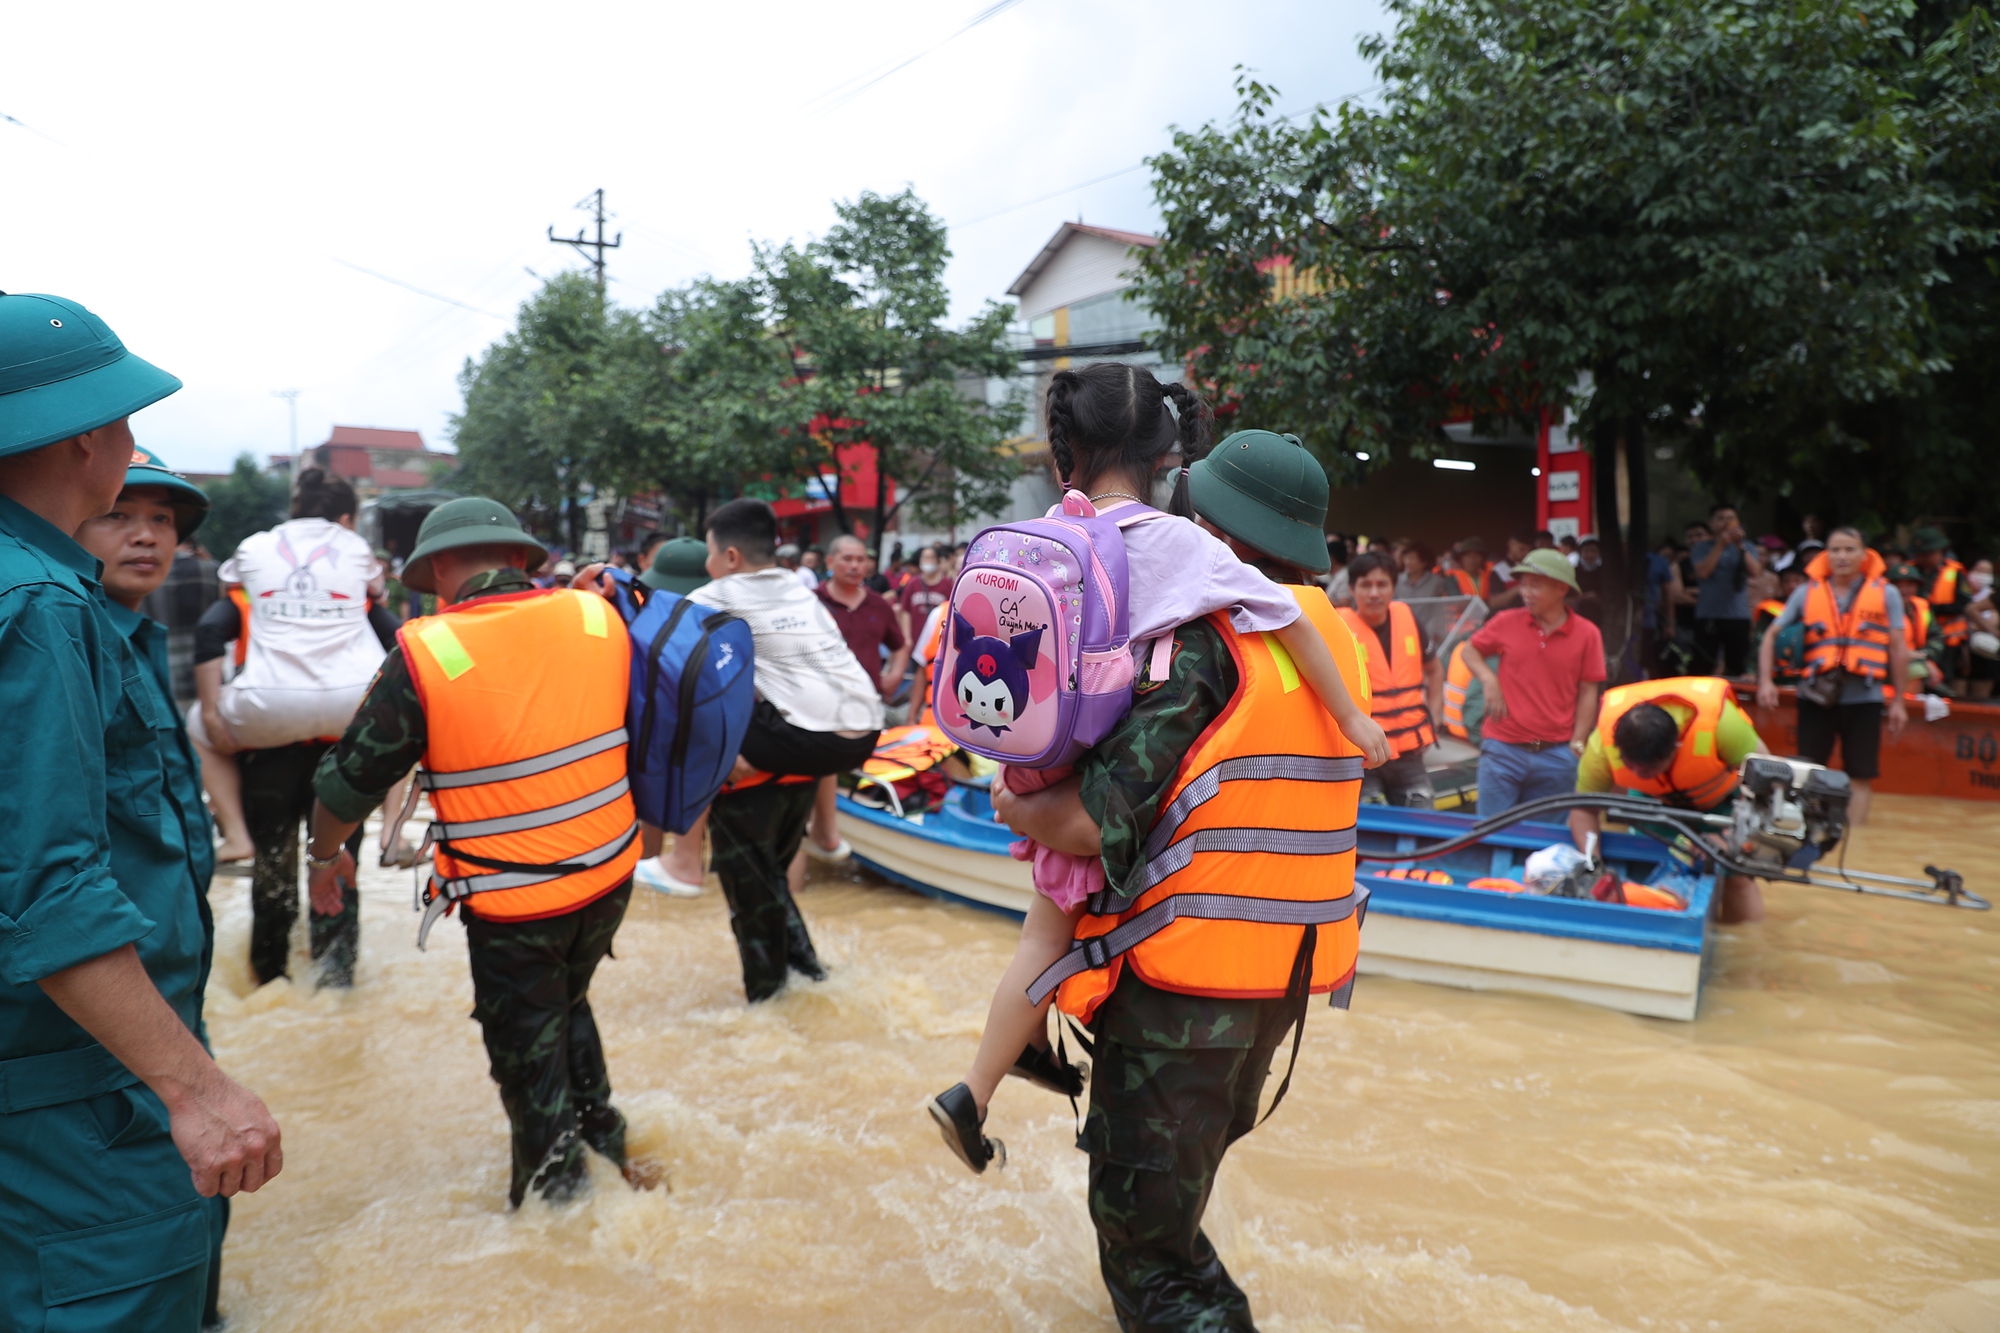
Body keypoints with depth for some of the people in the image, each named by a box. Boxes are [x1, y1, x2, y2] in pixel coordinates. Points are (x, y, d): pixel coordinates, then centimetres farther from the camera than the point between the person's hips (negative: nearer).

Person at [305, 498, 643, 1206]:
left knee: (527, 1049, 17)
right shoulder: (598, 617, -7)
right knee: (567, 1004, 29)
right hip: (610, 875, 5)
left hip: (510, 902, -4)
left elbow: (350, 777, -6)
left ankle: (552, 1189, 32)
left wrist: (326, 854, 12)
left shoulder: (425, 654, -17)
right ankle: (602, 1139, 43)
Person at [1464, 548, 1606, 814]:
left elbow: (1588, 693, 2)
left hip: (1556, 757, 0)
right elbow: (1471, 651, 15)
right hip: (1503, 750, 0)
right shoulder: (1507, 622, 0)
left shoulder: (1587, 634, -1)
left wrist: (1577, 745, -2)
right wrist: (1488, 680, -4)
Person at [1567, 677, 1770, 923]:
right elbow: (1584, 809, -22)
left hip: (1724, 795, -1)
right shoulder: (1603, 742, -35)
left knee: (1736, 879, -6)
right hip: (1655, 801, 1)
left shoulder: (1718, 720, -42)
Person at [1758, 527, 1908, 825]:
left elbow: (1898, 649, 5)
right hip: (1817, 697, 1)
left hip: (1863, 698, 0)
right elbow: (1771, 635, 7)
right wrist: (1765, 680, -6)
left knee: (1860, 776, 2)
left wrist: (1898, 702, 3)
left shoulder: (1886, 594, 3)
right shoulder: (1807, 593, 5)